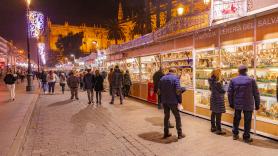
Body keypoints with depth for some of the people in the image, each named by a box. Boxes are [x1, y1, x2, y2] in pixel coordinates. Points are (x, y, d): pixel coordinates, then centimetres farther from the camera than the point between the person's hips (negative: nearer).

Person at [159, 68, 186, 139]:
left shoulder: (162, 78, 6)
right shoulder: (175, 78, -9)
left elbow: (159, 91, 6)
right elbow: (178, 91, -17)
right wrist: (183, 88, 2)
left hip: (164, 101, 5)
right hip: (173, 101, -5)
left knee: (166, 116, 17)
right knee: (177, 117, 9)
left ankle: (166, 133, 24)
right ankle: (180, 134, 16)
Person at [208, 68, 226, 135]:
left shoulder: (211, 81, 3)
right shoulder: (218, 82, -22)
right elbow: (222, 91, -14)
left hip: (213, 98, 8)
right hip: (218, 99, -8)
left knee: (213, 113, 15)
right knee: (218, 114, -1)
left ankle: (213, 127, 26)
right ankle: (218, 130, 6)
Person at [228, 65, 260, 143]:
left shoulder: (233, 80, -2)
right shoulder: (251, 80, -7)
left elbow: (230, 93, 1)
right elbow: (256, 93, -4)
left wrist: (231, 103, 11)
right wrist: (257, 104, 6)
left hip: (237, 104, 2)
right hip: (248, 105, -2)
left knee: (236, 119, 16)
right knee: (247, 121, 8)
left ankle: (235, 134, 26)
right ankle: (246, 137, 16)